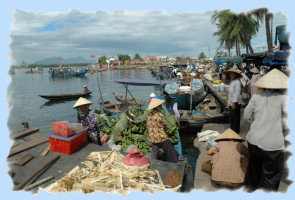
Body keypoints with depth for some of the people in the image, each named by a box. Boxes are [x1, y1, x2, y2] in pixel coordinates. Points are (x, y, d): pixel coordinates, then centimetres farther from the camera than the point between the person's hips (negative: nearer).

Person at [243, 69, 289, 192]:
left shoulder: (256, 96, -1)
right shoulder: (284, 98, -11)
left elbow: (247, 116, 4)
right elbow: (287, 124, -13)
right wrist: (283, 134, 6)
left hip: (254, 140, 5)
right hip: (273, 144, -4)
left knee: (254, 166, 26)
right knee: (271, 175, 14)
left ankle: (250, 187, 47)